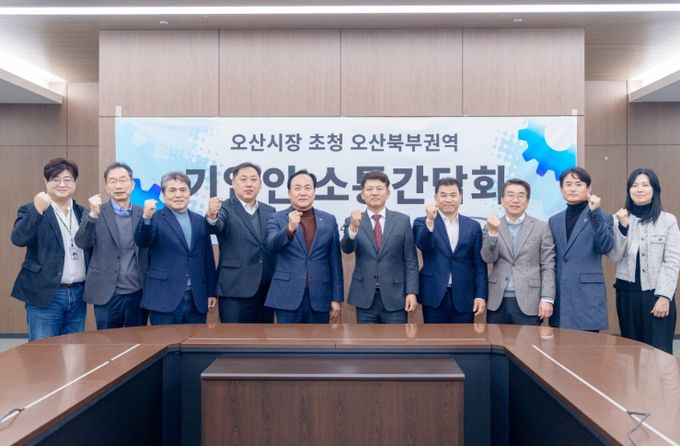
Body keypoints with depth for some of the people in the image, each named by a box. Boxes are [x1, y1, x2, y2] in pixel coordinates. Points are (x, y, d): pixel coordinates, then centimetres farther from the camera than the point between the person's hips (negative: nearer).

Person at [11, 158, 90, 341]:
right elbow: (18, 238, -19)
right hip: (46, 295, -4)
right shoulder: (32, 210, -1)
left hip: (77, 294, 4)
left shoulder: (83, 212, 12)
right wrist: (37, 210, -27)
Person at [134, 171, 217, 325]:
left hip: (197, 299, 4)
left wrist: (211, 292, 12)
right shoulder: (156, 219, 1)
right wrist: (146, 218, -36)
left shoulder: (200, 221, 13)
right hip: (165, 299, -4)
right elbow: (142, 242, -18)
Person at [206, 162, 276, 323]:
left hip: (267, 289, 5)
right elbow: (216, 227, -23)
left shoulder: (270, 211, 12)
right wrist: (212, 216, -46)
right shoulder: (224, 208, -2)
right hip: (236, 289, -4)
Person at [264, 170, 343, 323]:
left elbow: (335, 261, 8)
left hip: (320, 297, 2)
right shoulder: (276, 218, 2)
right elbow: (272, 245, -16)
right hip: (288, 296, -2)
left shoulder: (329, 220, 8)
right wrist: (290, 228, -35)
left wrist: (336, 298, 5)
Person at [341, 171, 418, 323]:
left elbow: (410, 260, 2)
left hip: (395, 296, 0)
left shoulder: (402, 220, 2)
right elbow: (347, 249, -15)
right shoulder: (353, 221, 2)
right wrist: (353, 227, -34)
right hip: (365, 297, 0)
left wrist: (411, 292, -6)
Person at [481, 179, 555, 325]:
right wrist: (493, 232, -20)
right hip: (497, 302, 2)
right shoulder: (491, 227, 8)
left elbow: (548, 266, 0)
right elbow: (488, 258, -4)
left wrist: (547, 299, -8)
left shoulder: (541, 227, 4)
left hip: (528, 302, -1)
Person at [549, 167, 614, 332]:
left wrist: (595, 213, -20)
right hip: (559, 296, 4)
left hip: (587, 297, -4)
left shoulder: (602, 217, 2)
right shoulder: (554, 220, 14)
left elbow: (606, 247, -15)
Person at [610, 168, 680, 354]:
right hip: (627, 293, 2)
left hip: (657, 294, -2)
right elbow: (615, 257, -1)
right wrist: (623, 226, -12)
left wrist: (664, 296, -11)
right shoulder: (620, 219, 6)